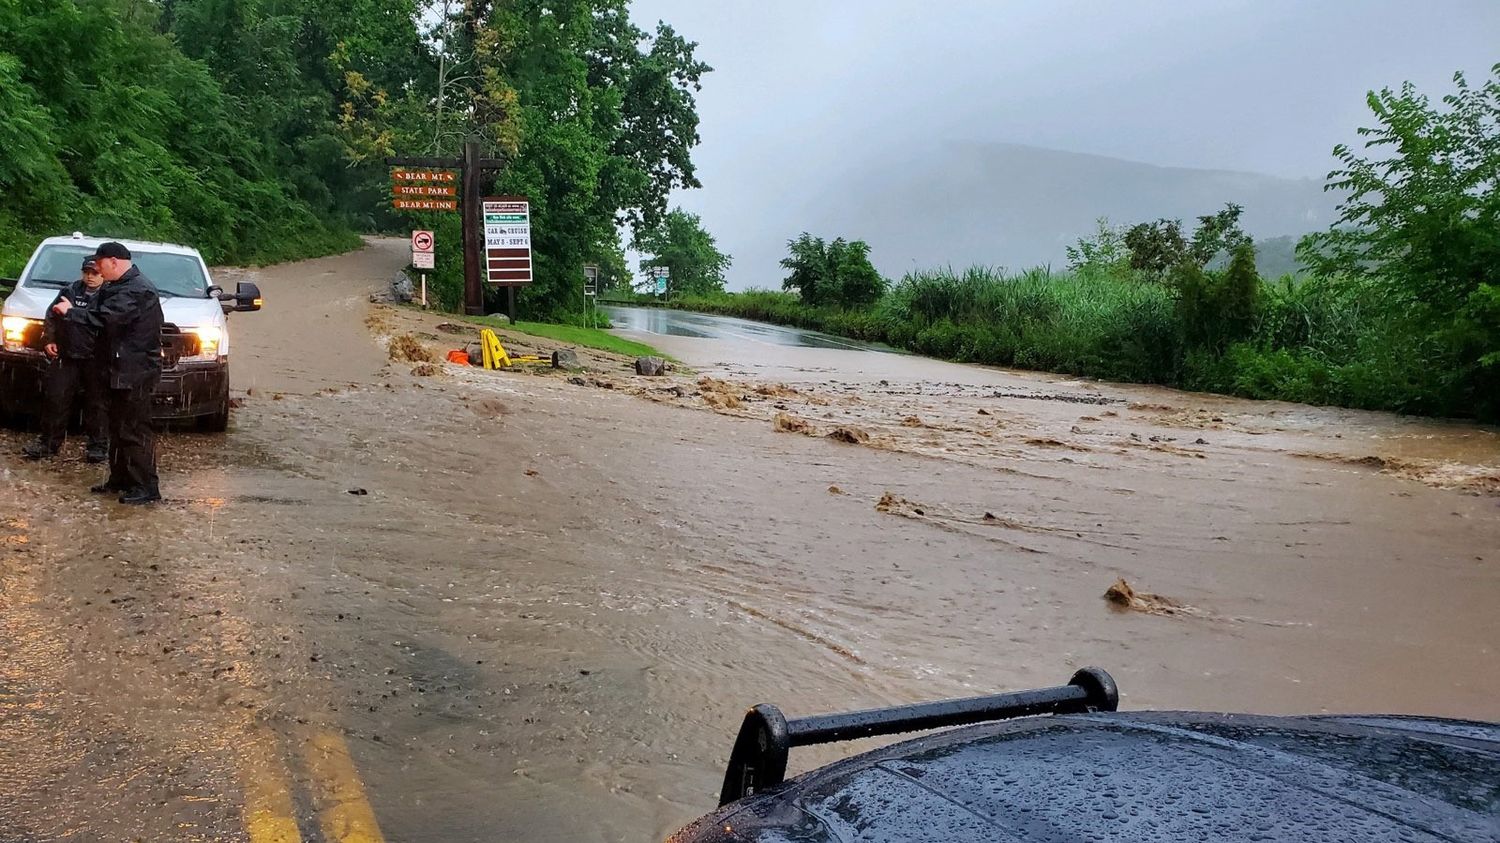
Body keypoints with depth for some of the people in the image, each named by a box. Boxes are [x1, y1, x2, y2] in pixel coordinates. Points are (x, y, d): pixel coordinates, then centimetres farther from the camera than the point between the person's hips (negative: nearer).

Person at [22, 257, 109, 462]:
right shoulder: (70, 291, 10)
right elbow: (51, 316, 20)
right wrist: (49, 339, 12)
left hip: (96, 361, -4)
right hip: (67, 357, 5)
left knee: (96, 403, 2)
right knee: (56, 398, 6)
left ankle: (98, 445, 12)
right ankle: (49, 442, 16)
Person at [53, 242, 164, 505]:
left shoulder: (137, 289, -18)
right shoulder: (121, 286, 17)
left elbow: (105, 317, -25)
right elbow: (100, 309, 14)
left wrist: (70, 312, -14)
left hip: (136, 372, -11)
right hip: (122, 369, 11)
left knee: (135, 430, -8)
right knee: (119, 427, 17)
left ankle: (146, 488, -4)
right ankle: (119, 479, 27)